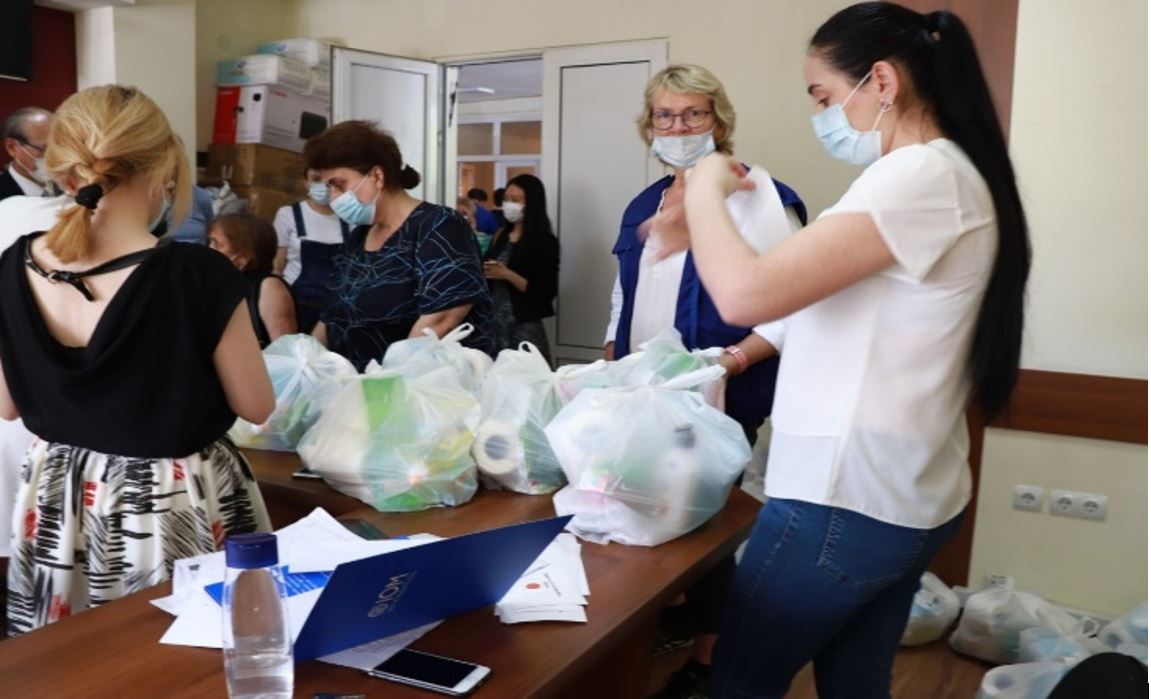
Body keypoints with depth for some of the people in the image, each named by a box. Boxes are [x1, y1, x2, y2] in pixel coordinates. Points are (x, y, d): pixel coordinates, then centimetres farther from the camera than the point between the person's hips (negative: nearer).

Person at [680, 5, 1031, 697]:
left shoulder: (919, 175, -20)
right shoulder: (952, 173, 13)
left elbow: (744, 293, -28)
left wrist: (705, 190, -12)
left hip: (847, 501, -9)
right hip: (903, 498, 9)